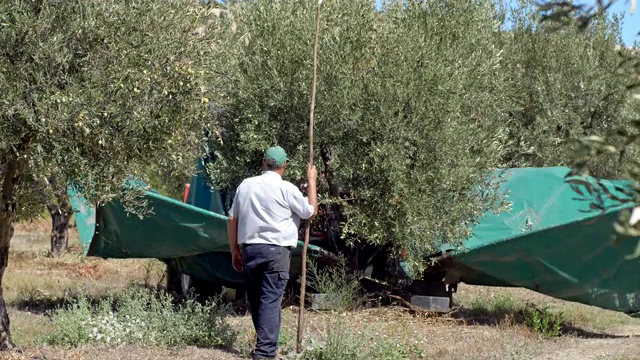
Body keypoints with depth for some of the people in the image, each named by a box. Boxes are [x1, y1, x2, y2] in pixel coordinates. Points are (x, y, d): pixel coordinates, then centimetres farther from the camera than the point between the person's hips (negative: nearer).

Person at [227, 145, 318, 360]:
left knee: (254, 299, 14)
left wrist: (235, 250, 19)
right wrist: (312, 181, 18)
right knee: (270, 300, -7)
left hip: (249, 248, 4)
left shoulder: (246, 185, 7)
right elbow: (311, 212, 8)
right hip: (276, 250, -4)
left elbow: (232, 219, 10)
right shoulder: (287, 189, -5)